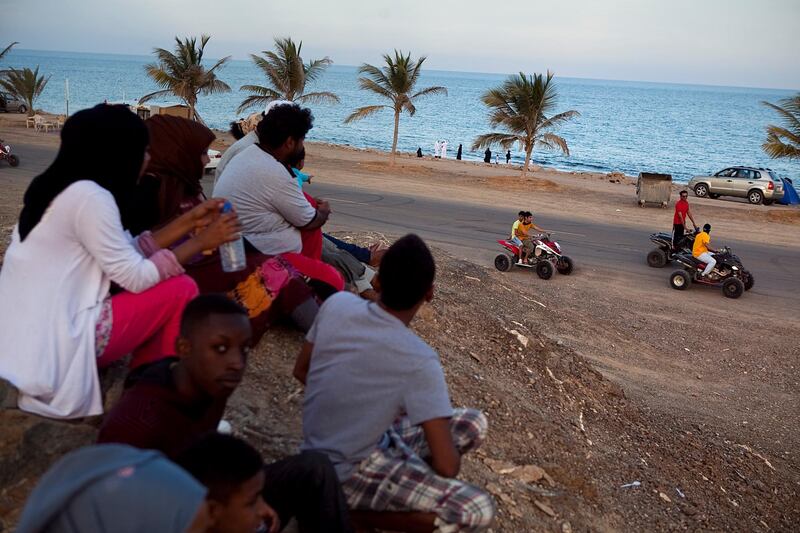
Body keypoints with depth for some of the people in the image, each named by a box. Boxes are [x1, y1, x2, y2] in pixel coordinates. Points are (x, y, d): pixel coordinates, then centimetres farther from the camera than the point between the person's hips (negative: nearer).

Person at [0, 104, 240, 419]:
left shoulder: (63, 189, 11)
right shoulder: (89, 196, -19)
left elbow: (126, 256, 10)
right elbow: (136, 277, -17)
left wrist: (189, 222, 11)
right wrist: (201, 242, -7)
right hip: (54, 348, -10)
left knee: (161, 284, 14)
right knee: (181, 290, -7)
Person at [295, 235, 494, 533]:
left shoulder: (337, 304, -10)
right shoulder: (419, 361, -26)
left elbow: (301, 371, 7)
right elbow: (447, 466, -24)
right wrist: (446, 453, 0)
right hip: (342, 474, -7)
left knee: (473, 423, 9)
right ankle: (352, 508, -6)